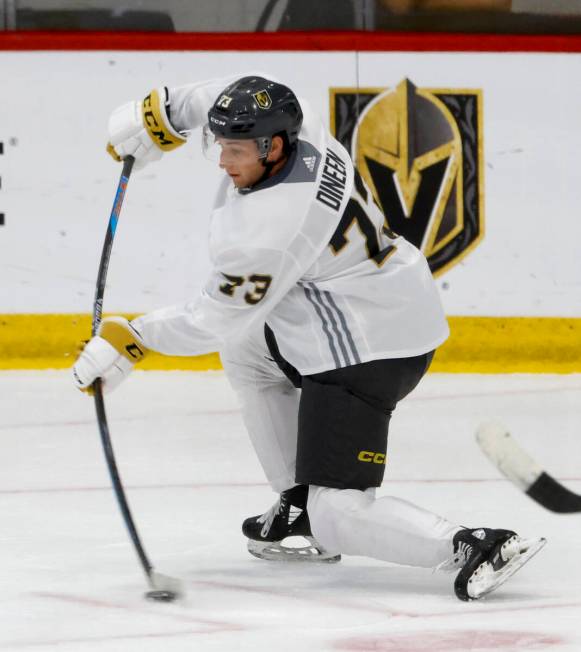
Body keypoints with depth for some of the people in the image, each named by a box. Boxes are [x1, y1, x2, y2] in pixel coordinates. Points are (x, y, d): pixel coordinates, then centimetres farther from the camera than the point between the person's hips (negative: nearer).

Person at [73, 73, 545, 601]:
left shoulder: (267, 231, -26)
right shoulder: (296, 128, -4)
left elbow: (213, 323, -14)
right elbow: (238, 98, 19)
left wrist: (131, 340, -3)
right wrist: (164, 111, 17)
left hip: (365, 355, -10)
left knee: (337, 517, -10)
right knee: (245, 349, 31)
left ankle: (473, 547, -25)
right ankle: (300, 505, 30)